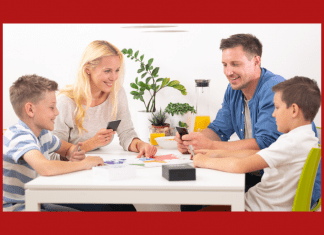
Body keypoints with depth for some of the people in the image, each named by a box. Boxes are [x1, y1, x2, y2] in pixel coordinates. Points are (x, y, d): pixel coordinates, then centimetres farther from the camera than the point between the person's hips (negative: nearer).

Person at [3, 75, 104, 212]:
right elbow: (45, 168, -42)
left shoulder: (42, 134, 5)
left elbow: (67, 148, 23)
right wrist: (84, 163, -28)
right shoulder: (20, 137, -24)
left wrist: (72, 154, -4)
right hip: (12, 208, -9)